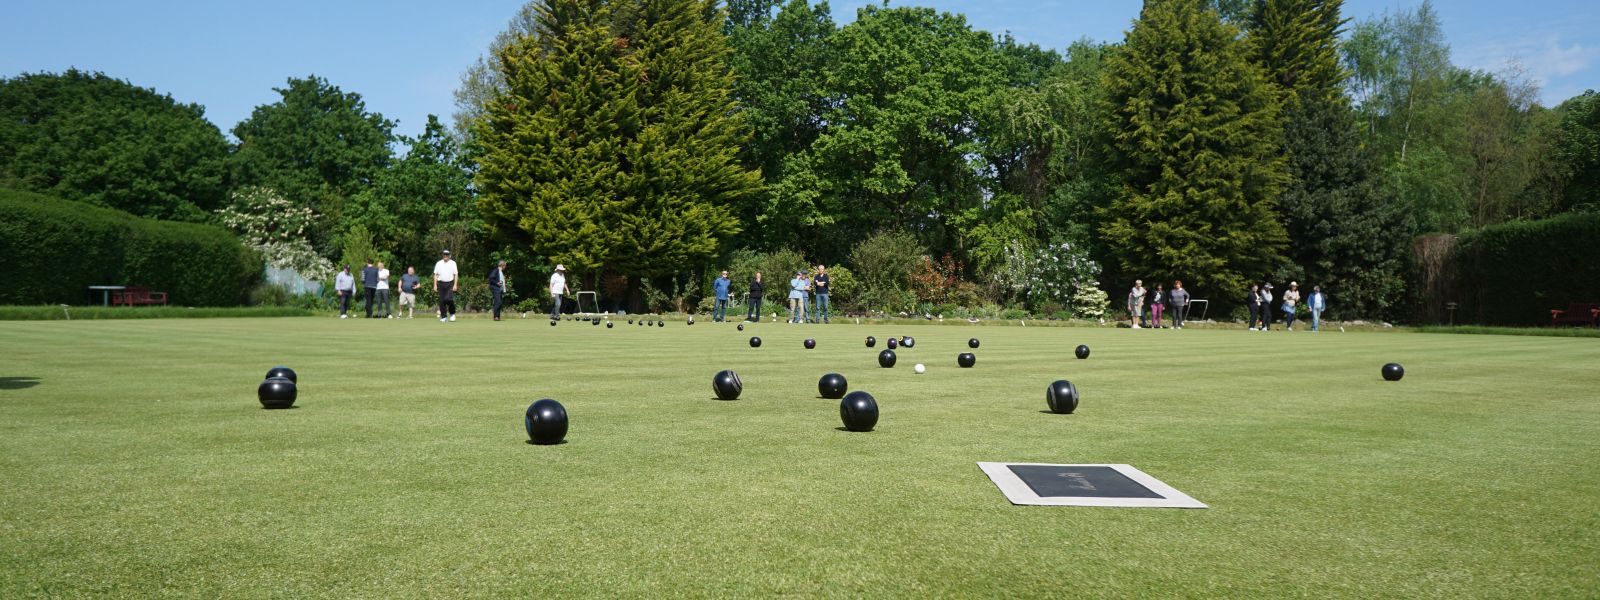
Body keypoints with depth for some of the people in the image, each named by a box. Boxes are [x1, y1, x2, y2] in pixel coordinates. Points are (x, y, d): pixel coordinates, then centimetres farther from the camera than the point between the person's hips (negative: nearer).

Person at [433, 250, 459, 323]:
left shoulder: (453, 263, 4)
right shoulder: (438, 263, 9)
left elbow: (456, 274, 0)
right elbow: (436, 275, 9)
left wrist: (455, 285, -9)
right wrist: (435, 285, 2)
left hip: (450, 283, -2)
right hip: (441, 283, 2)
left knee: (449, 299, -17)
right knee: (442, 300, 0)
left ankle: (452, 314, 3)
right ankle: (443, 317, 8)